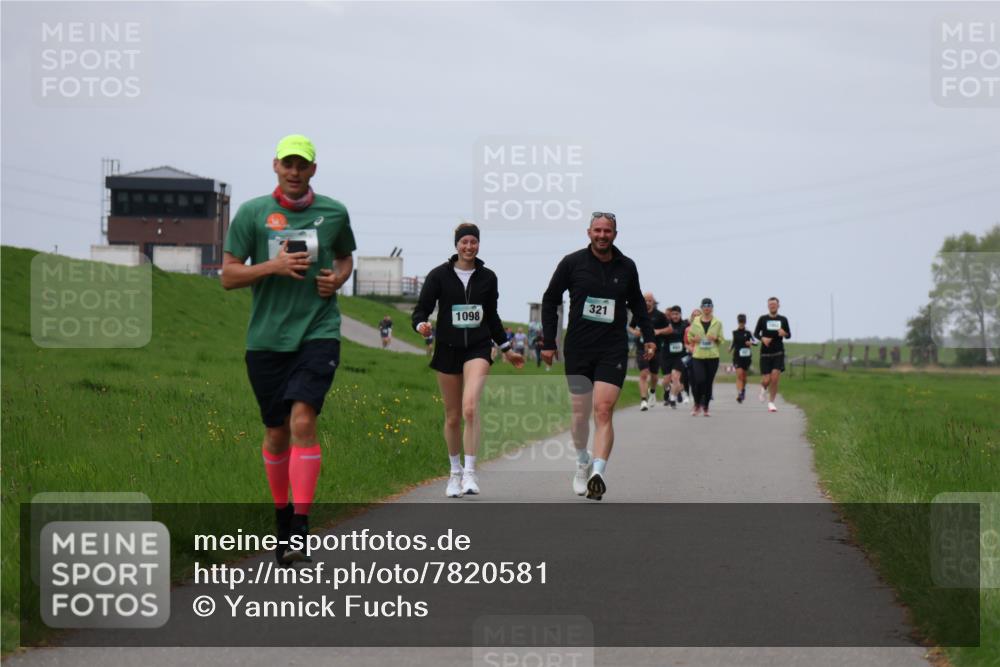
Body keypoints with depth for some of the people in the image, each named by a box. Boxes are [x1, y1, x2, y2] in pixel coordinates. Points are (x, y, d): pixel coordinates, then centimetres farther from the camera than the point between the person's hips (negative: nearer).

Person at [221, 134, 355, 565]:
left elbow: (345, 256, 24)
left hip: (318, 332, -1)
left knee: (303, 421, -18)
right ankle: (281, 511, 31)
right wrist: (274, 265, -15)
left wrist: (338, 278, 2)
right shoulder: (251, 213, 1)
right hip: (266, 338, 1)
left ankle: (300, 527, -20)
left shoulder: (334, 213, 6)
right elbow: (228, 275, 0)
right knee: (276, 432, 9)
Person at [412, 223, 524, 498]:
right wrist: (421, 325, -24)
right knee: (452, 416, 7)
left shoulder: (487, 277, 7)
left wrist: (507, 350, 22)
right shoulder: (439, 275, 1)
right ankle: (455, 472, 26)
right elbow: (421, 308, -1)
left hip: (478, 349, 0)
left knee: (470, 408, -22)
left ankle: (470, 473, -18)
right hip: (448, 349, 0)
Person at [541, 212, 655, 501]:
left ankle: (598, 473, -23)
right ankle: (583, 462, 33)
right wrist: (549, 342, 4)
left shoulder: (626, 267, 6)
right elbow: (550, 300, 7)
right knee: (581, 413, 6)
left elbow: (636, 303, 22)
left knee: (603, 411, -14)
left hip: (613, 350, 0)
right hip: (578, 349, 0)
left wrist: (648, 337, 15)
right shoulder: (572, 263, -1)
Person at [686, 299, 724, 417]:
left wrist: (716, 339, -11)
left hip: (712, 356, 1)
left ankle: (705, 407, 17)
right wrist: (694, 339, -7)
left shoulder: (717, 322, 6)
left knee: (709, 382, 3)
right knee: (699, 380, -14)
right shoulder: (695, 322, 6)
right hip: (698, 355, -1)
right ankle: (697, 404, 8)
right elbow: (689, 337, 15)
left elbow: (721, 340, 11)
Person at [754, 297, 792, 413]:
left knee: (775, 378, -13)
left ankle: (771, 402, 1)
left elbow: (789, 335, 12)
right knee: (766, 380, -6)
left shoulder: (783, 319, 7)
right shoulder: (762, 319, 3)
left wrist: (784, 334, -11)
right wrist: (762, 338, -15)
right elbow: (755, 333, 6)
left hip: (778, 353, 1)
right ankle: (764, 388, 31)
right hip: (765, 354, -1)